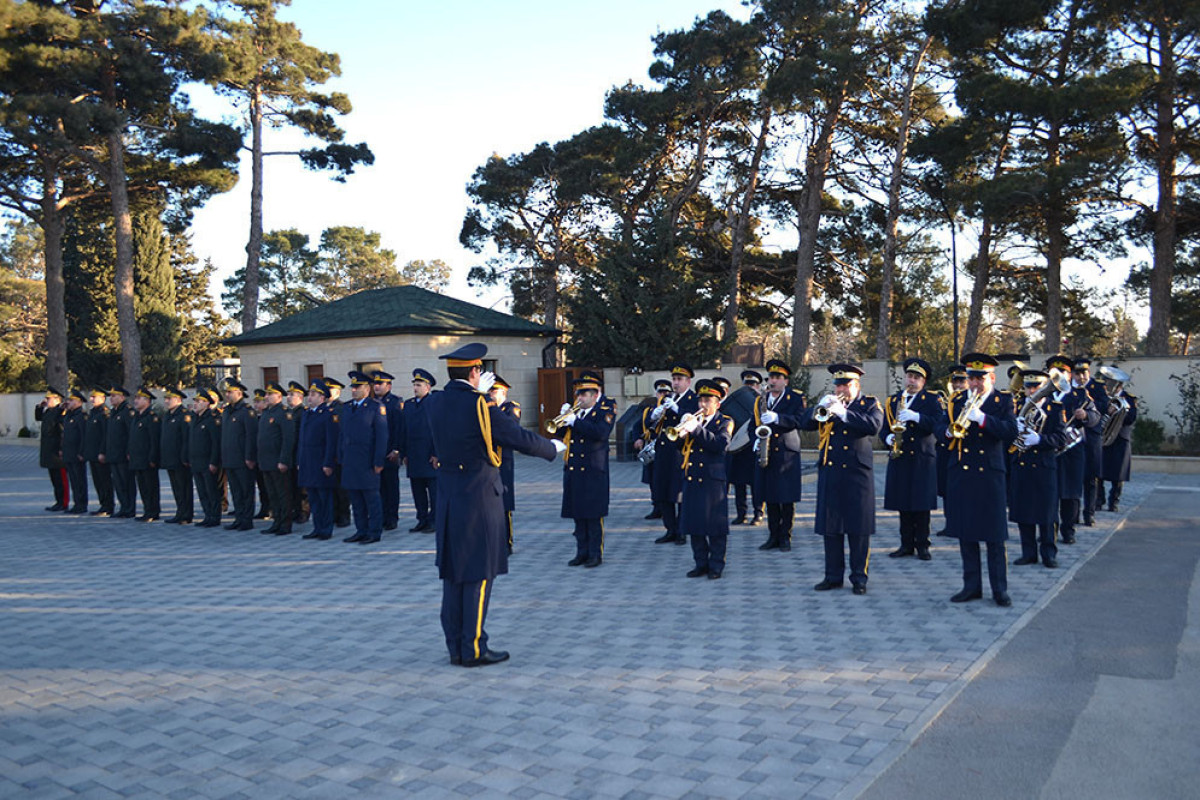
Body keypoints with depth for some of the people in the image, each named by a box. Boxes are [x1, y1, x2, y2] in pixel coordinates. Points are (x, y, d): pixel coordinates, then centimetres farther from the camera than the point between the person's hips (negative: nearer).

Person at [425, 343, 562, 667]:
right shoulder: (480, 406, -16)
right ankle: (473, 649, 5)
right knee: (479, 573, 1)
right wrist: (554, 448, 6)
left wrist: (478, 394, 34)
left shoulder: (435, 402, 3)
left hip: (448, 497, 7)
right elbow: (522, 439, -11)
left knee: (452, 573, 12)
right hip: (479, 497, -7)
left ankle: (455, 647, 19)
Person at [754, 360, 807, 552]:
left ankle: (785, 537, 10)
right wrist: (756, 440, -4)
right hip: (765, 456, 4)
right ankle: (773, 536, 16)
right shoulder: (760, 400, 14)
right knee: (770, 498, 8)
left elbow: (798, 420, -15)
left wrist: (777, 418, -29)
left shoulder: (796, 399, 1)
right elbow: (753, 424, 16)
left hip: (787, 455, -4)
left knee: (787, 499, 0)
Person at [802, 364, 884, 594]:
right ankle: (833, 576, 15)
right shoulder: (828, 405, 14)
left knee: (858, 528, 0)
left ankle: (859, 578, 10)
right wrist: (819, 408, -12)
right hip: (829, 474, 3)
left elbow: (874, 426, -16)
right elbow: (805, 423, 5)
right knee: (830, 527, 5)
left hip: (857, 474, -3)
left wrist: (844, 413, -24)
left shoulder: (870, 404, 4)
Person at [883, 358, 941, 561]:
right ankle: (906, 544, 13)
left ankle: (922, 545, 8)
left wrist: (916, 417, -23)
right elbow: (885, 427, 14)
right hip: (900, 458, 3)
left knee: (922, 504, -2)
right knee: (903, 503, 5)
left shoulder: (932, 400, 4)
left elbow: (937, 423, -10)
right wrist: (888, 438, -7)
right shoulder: (893, 400, 15)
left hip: (923, 459, -3)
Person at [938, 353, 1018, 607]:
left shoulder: (1003, 401, 0)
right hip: (960, 475, 4)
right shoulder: (957, 400, 10)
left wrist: (981, 417, -25)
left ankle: (999, 589, 9)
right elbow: (940, 428, 7)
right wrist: (950, 431, -15)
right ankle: (972, 586, 18)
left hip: (990, 474, -3)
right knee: (965, 534, 9)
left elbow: (1011, 431, -15)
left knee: (994, 536, 0)